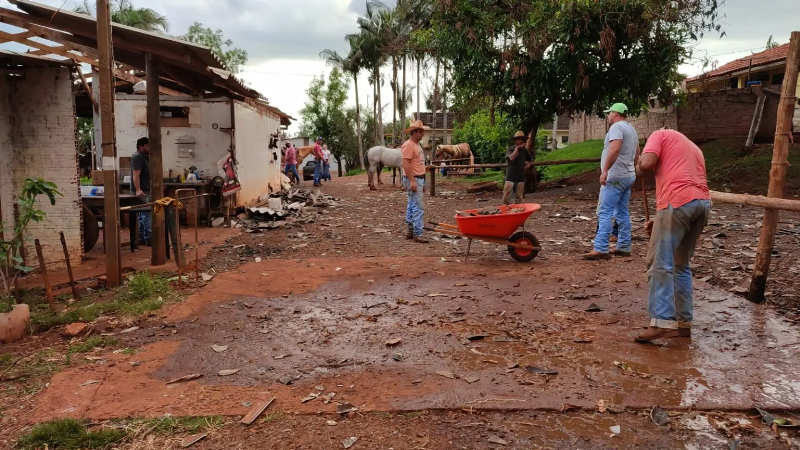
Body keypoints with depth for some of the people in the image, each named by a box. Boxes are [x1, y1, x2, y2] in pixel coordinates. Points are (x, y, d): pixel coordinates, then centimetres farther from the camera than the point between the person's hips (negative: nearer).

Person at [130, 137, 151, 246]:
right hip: (141, 191, -10)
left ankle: (141, 238, 13)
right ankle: (148, 238, -14)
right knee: (147, 214, -13)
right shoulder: (137, 157, -12)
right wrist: (138, 190, -30)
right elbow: (136, 175, -23)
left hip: (146, 191, 10)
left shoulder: (145, 157, 18)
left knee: (143, 214, 10)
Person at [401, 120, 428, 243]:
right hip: (413, 180, -10)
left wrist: (422, 182, 23)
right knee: (418, 207, -11)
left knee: (412, 206, 13)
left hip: (418, 179, 10)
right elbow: (406, 164, -21)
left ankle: (411, 231, 18)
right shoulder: (408, 145, -14)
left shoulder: (417, 145, 17)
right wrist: (412, 181, -25)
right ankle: (418, 234, -9)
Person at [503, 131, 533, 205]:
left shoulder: (524, 150, 11)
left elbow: (530, 159, 27)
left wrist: (528, 164, 8)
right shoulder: (510, 149, 0)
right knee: (506, 194, -12)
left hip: (521, 177, 4)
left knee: (519, 197, 6)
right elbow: (511, 158, -20)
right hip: (510, 176, -4)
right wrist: (517, 148, -16)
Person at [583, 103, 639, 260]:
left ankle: (600, 249, -15)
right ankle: (624, 247, 16)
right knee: (622, 212, 13)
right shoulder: (631, 129, 19)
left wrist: (605, 170, -27)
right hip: (628, 176, 10)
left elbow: (615, 149, -28)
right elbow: (636, 155, 24)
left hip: (615, 177, -10)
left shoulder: (617, 127, -12)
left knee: (604, 212, -11)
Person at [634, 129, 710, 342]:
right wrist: (661, 220, 27)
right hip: (703, 202, 7)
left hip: (678, 201, -7)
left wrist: (639, 166, 19)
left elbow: (646, 163, -5)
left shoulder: (661, 134, 15)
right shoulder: (693, 148, 35)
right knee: (681, 265, 15)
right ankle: (683, 322, 15)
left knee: (660, 263, -7)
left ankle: (661, 321, -14)